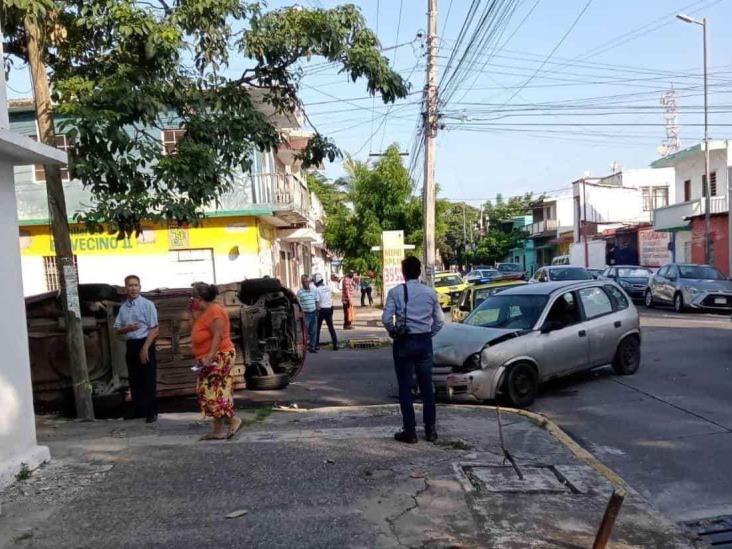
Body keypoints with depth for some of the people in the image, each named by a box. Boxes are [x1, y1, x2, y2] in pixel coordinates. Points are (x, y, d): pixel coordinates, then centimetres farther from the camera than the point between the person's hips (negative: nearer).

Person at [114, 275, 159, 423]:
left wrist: (145, 348, -17)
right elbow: (117, 329, 12)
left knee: (148, 380, 0)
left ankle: (151, 412, 9)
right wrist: (127, 328, -10)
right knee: (134, 379, 13)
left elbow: (154, 329, -11)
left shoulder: (147, 304, -8)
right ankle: (139, 410, 25)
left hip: (145, 344, -6)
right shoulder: (123, 307, 8)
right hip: (130, 345, 6)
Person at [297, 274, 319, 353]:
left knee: (313, 331, 8)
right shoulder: (299, 292, -7)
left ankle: (312, 347, 16)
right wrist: (301, 313, -11)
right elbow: (298, 304, -7)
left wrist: (317, 310, 9)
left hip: (313, 313, 4)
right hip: (305, 314, -4)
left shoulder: (313, 290, 7)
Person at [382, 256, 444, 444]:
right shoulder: (430, 292, 2)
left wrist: (393, 332, 5)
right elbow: (439, 321, 3)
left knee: (405, 388, 4)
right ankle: (430, 430, 17)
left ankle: (410, 431, 6)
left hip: (404, 342, -3)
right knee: (427, 387, 11)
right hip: (425, 342, 3)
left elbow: (386, 318, -12)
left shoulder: (396, 292, -7)